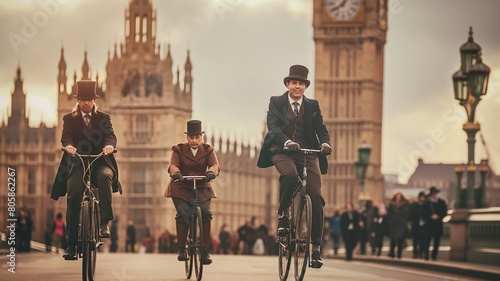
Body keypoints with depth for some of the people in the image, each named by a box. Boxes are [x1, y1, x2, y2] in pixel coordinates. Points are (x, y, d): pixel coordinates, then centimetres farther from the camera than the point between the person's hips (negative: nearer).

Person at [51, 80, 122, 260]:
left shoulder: (103, 118, 14)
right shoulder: (69, 119, 13)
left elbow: (110, 135, -3)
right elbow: (66, 136, -4)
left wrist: (109, 145, -28)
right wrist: (68, 145, -29)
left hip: (100, 162, 0)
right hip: (77, 164, 0)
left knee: (105, 176, -35)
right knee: (74, 193, -21)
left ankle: (104, 223, -34)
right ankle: (71, 243, -13)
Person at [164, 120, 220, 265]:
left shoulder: (208, 150, 3)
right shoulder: (179, 150, 0)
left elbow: (215, 165, -16)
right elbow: (173, 165, -17)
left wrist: (211, 172, -41)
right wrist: (176, 173, -42)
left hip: (202, 189, 1)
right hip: (181, 189, -1)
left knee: (205, 213, -21)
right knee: (183, 214, -22)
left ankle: (205, 251, -12)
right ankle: (181, 250, -8)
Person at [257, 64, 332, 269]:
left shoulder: (312, 106, 12)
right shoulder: (276, 102, 4)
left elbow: (321, 128, 2)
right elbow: (273, 127, -11)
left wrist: (325, 143, -22)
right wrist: (286, 142, -32)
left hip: (308, 154, 3)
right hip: (282, 152, -3)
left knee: (316, 197, -12)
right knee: (289, 174, -38)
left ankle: (316, 247, -4)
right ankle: (282, 214, -14)